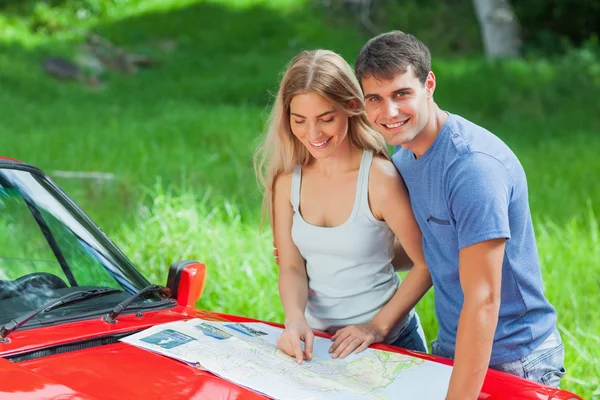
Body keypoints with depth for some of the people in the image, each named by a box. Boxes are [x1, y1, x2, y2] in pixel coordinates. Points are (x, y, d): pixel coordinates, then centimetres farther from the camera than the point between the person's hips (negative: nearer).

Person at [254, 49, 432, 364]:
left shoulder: (380, 178, -16)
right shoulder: (287, 179, -2)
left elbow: (428, 264, -10)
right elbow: (291, 266, 0)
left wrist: (378, 326, -12)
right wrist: (295, 319, -17)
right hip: (314, 339, 4)